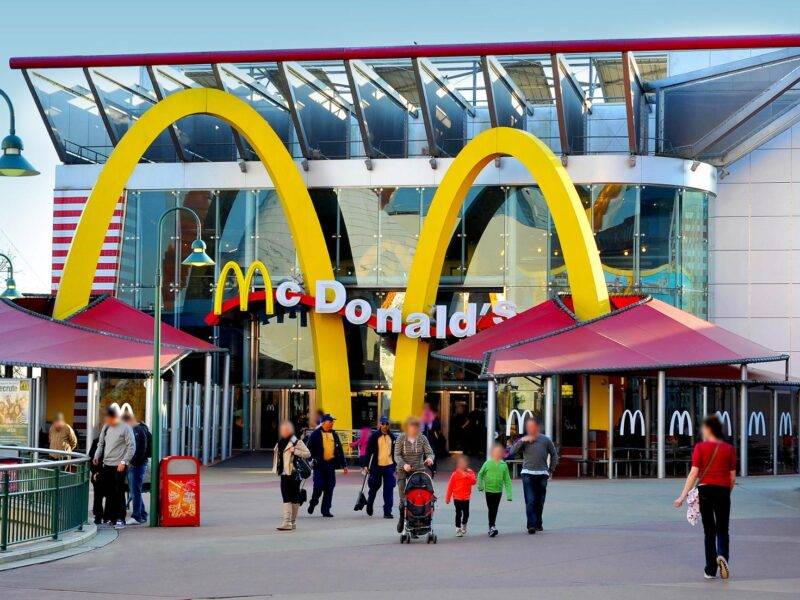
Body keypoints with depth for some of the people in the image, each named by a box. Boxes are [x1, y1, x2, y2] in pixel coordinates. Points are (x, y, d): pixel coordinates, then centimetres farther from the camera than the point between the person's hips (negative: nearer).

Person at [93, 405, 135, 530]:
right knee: (108, 492, 9)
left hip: (119, 466, -6)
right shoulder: (106, 427, 12)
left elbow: (132, 446, -9)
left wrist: (124, 461, -14)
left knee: (119, 493, -5)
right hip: (106, 465, 6)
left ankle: (120, 519, -1)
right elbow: (101, 443, 22)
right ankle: (110, 516, 17)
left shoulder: (125, 428, -7)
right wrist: (97, 456, 7)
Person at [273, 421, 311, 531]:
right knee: (286, 498, 0)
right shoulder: (280, 442, 15)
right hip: (284, 474, 6)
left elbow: (308, 454, -10)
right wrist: (277, 469, 21)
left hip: (294, 474, -6)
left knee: (294, 498, 2)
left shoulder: (296, 442, -7)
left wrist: (295, 451, -20)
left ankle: (292, 522, 8)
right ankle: (287, 522, -2)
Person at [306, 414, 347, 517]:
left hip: (330, 464, 4)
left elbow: (340, 450, 16)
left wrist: (344, 465, 14)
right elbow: (309, 449, -2)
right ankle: (313, 503, 19)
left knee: (329, 488, 3)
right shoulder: (315, 434, -2)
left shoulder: (334, 435, 13)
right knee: (318, 486, -9)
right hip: (319, 465, -4)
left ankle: (326, 510, 10)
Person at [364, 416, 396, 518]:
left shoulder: (392, 437, 8)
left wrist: (396, 466, 13)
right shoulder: (374, 436, -2)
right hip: (376, 466, -2)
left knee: (389, 490, -4)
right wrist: (366, 465, -7)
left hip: (389, 466, 2)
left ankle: (387, 511, -1)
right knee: (374, 487, 11)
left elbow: (395, 452, 14)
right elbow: (368, 451, -2)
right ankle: (370, 504, 37)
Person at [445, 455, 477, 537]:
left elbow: (474, 482, -11)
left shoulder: (470, 473, 2)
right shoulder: (455, 474, -5)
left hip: (466, 498, 2)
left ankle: (464, 525, 33)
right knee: (458, 513, -1)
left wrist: (467, 475, -23)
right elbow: (450, 486, -2)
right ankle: (458, 529, 8)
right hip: (457, 498, -2)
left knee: (466, 513, 8)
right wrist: (447, 498, 0)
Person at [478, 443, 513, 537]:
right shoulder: (487, 463, -5)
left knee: (495, 509, 9)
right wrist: (480, 485, -2)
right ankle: (492, 526, -4)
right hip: (489, 490, -2)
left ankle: (491, 527, 21)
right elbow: (480, 474, 8)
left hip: (498, 491, 2)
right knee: (491, 509, -4)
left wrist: (509, 494, -4)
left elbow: (507, 480, 0)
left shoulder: (504, 465, -2)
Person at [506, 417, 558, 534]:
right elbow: (512, 452, -5)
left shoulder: (546, 440, 6)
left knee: (540, 501, 6)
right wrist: (522, 441, -14)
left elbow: (554, 455, 16)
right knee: (530, 501, -11)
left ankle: (538, 524, 21)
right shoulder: (524, 440, 6)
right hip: (528, 474, -1)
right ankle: (531, 525, -17)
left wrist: (551, 470, 12)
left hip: (542, 475, 1)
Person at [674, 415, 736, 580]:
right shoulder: (729, 449, 3)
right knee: (722, 530, 12)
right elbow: (732, 477, 5)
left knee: (709, 531, 9)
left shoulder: (700, 447, -5)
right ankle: (722, 555, -17)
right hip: (723, 491, 1)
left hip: (705, 490, -1)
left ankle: (710, 570, 10)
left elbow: (694, 473, -10)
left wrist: (683, 496, -8)